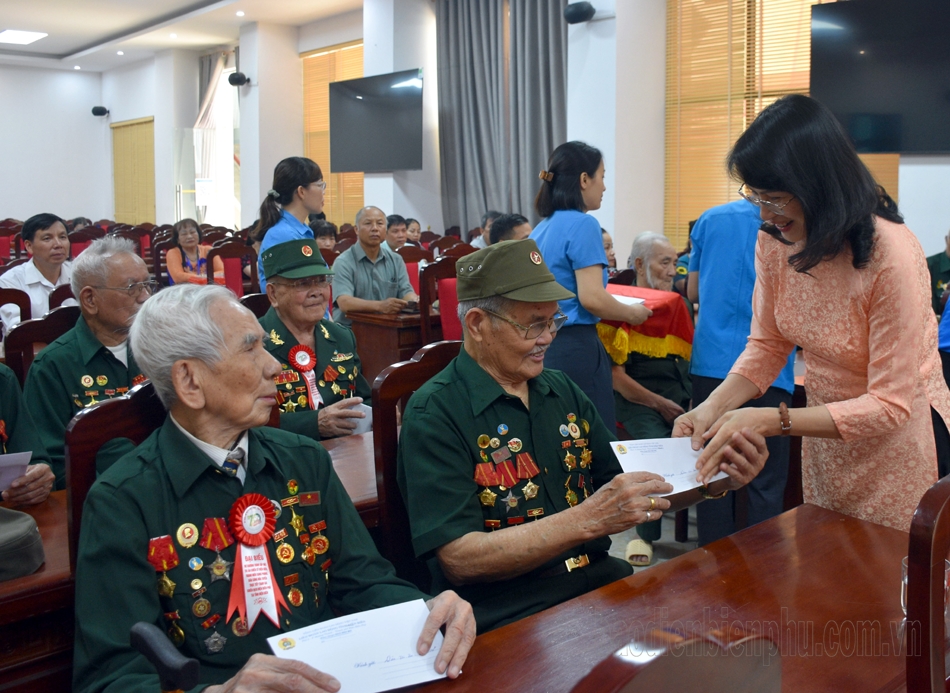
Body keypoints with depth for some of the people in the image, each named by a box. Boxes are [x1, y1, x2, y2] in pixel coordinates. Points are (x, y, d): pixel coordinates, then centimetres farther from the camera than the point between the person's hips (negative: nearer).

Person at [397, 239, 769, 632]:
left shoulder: (562, 392, 11)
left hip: (603, 582, 7)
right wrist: (589, 519, -25)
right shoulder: (434, 414, -10)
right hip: (508, 617, -6)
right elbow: (459, 560, -18)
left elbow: (632, 495, 16)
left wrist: (711, 479, -3)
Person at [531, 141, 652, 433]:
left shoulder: (541, 229, 13)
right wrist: (633, 314, -1)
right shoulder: (582, 224, -11)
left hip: (541, 345, 9)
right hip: (573, 349, -9)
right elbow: (592, 299, -18)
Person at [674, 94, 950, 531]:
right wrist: (714, 407, -21)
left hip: (897, 434, -6)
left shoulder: (890, 255, -29)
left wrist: (771, 420, -35)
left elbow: (889, 405, -27)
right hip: (825, 426, 6)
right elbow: (767, 343, -4)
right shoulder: (775, 239, -11)